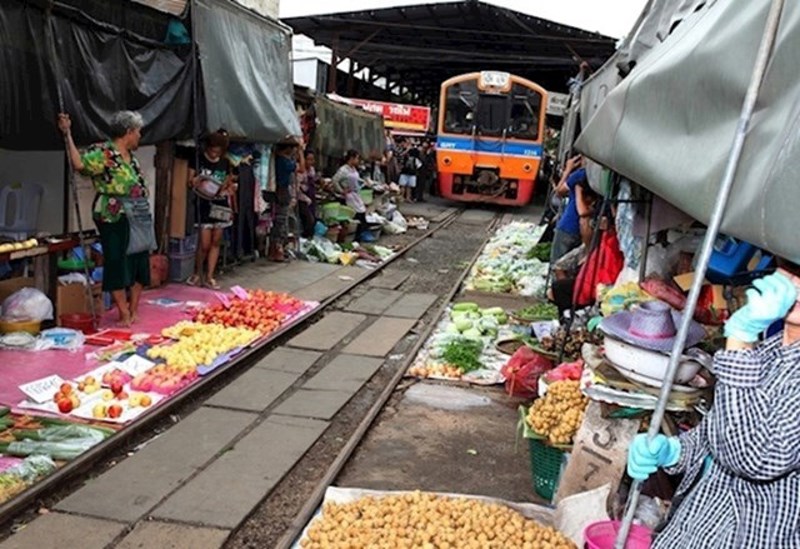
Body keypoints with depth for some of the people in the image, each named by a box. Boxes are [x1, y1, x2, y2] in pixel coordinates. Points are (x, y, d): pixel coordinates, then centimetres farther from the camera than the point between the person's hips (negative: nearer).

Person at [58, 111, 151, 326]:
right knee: (118, 266, -2)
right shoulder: (104, 153, -11)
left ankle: (134, 312, 21)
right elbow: (79, 163, -28)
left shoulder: (131, 157, 13)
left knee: (140, 264, 10)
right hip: (115, 222, -8)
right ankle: (125, 315, 5)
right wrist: (67, 135, -32)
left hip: (137, 221, 8)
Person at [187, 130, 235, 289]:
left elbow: (230, 185, 13)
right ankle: (197, 273, 15)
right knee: (204, 243, -7)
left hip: (221, 206, 4)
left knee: (216, 242, 5)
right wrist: (194, 182, -24)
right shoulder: (198, 160, -3)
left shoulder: (225, 163, 7)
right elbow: (190, 181, -2)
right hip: (204, 204, -4)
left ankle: (210, 276, 13)